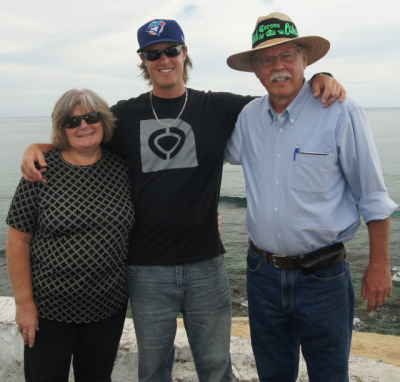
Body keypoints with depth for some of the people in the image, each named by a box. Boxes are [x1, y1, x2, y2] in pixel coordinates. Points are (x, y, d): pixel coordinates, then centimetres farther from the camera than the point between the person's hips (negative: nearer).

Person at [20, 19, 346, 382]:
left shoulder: (218, 107, 1)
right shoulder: (126, 115, 3)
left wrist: (318, 79, -11)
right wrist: (36, 147, -5)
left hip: (206, 263, 0)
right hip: (147, 269, 1)